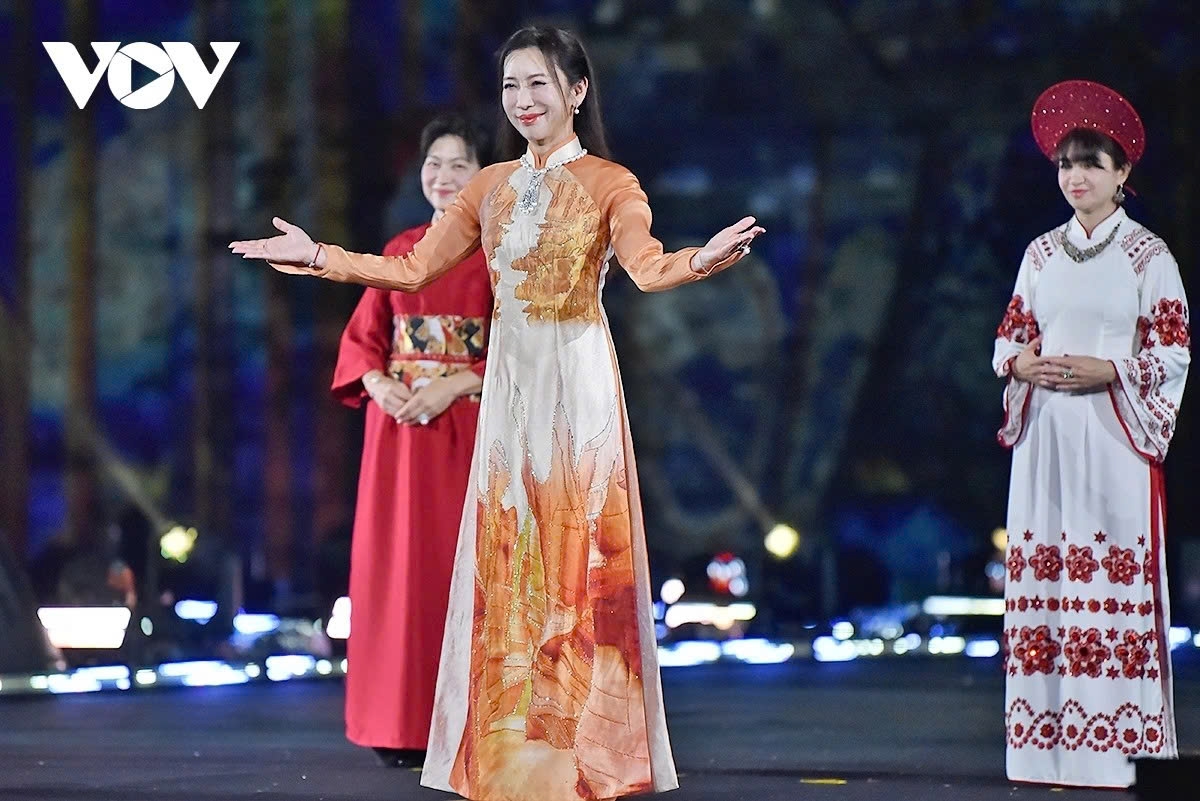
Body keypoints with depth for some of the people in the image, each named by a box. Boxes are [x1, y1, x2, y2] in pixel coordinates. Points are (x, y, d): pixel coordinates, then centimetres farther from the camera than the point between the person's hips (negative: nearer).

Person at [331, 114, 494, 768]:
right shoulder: (399, 252, 12)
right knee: (398, 562, 0)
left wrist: (455, 385, -17)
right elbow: (361, 338, 11)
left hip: (468, 429, -3)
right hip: (399, 428, 4)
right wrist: (378, 384, -10)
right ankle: (403, 721, 5)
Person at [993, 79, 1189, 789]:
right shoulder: (1041, 253, 13)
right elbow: (1009, 336, 17)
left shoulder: (1148, 254, 0)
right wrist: (1021, 363, -5)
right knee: (1043, 570, 1)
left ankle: (1113, 745, -7)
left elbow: (1173, 352, -2)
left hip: (1113, 431, -4)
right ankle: (1046, 741, 4)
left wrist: (1106, 372, -15)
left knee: (1114, 570, -8)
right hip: (1045, 431, 4)